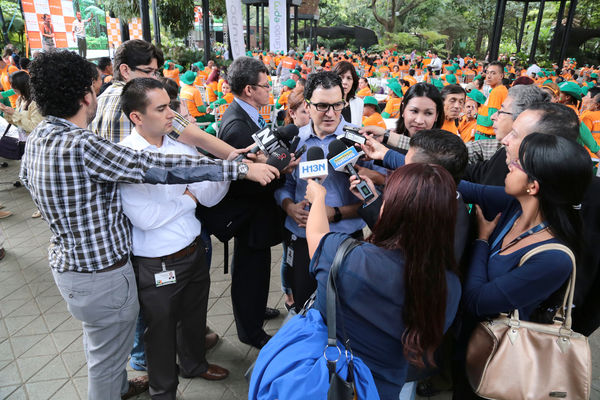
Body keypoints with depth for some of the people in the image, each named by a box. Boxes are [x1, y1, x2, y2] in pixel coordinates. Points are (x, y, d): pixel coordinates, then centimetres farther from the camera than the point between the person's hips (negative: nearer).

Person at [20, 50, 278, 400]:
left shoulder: (38, 138, 0)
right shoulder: (81, 146, -30)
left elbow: (27, 178, 18)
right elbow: (161, 167, -32)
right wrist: (242, 168, -28)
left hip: (66, 261, 10)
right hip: (101, 274, -10)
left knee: (100, 343, 32)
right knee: (107, 359, 14)